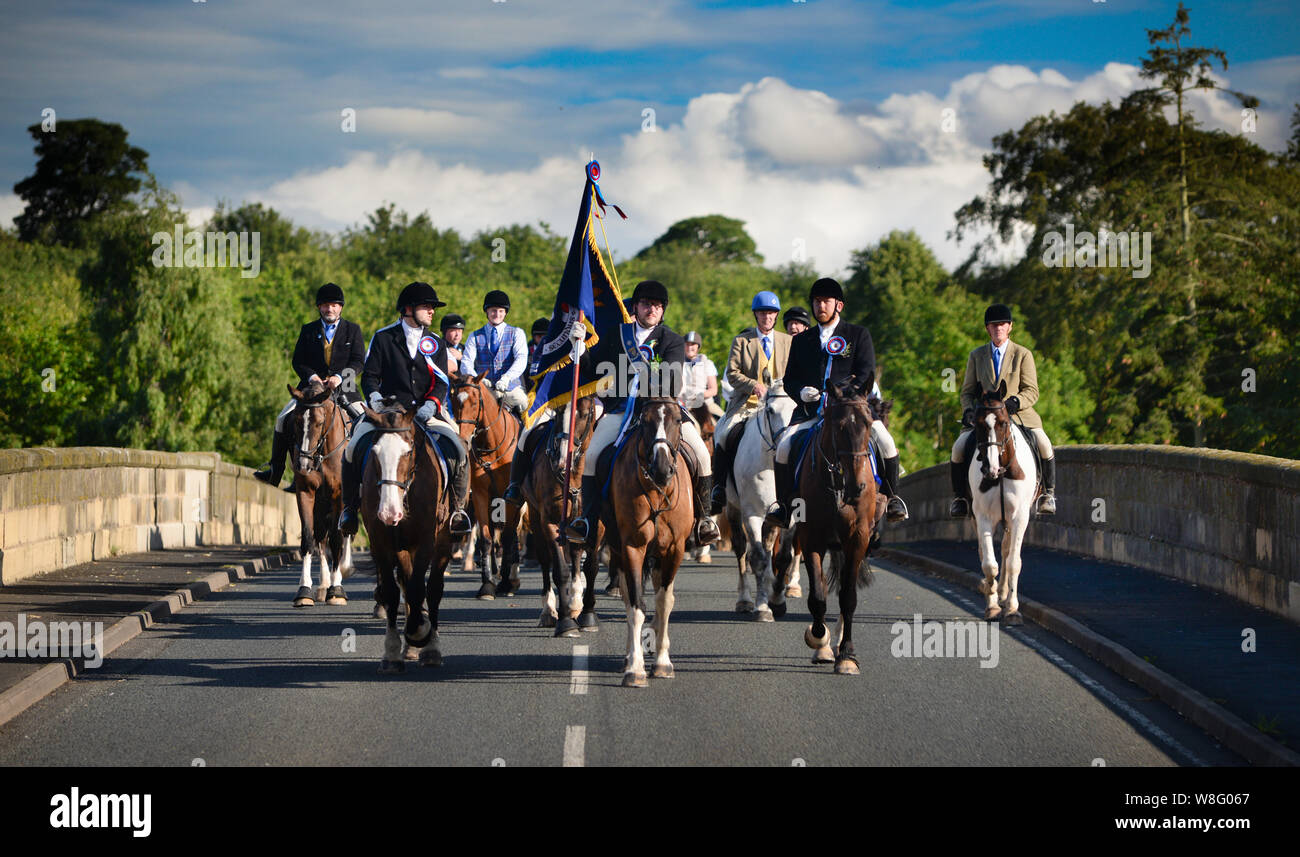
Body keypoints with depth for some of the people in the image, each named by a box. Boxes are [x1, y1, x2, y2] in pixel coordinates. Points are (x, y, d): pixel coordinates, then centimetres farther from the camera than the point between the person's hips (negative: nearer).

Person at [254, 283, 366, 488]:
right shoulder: (308, 330, 10)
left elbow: (359, 361, -3)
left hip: (343, 388, -1)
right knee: (283, 420, -14)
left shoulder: (353, 330, 6)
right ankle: (274, 470, -5)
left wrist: (340, 376, -20)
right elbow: (298, 361, 4)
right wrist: (311, 376, -16)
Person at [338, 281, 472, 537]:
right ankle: (350, 507, 0)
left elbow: (441, 382, 5)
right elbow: (370, 375, 7)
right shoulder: (383, 338, 7)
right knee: (353, 449, -24)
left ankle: (457, 509, -1)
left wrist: (430, 405, -14)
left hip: (425, 414, 1)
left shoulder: (436, 344, 12)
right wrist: (374, 396, -14)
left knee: (458, 449, -21)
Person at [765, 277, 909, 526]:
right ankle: (783, 504, -11)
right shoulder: (801, 341, 19)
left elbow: (866, 375, 2)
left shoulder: (859, 335, 11)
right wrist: (802, 392, -6)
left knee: (885, 441, -26)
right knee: (784, 445, -23)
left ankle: (891, 497, -9)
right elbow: (789, 379, 18)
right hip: (811, 410, 2)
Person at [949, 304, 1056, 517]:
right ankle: (960, 497, -2)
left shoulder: (1023, 355, 4)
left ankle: (1048, 493, -3)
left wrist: (1015, 401, -22)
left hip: (1019, 414, -1)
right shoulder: (976, 356, 11)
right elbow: (968, 391, 12)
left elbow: (1032, 391, -1)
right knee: (959, 447, -21)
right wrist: (968, 410, -9)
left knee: (1044, 446, -24)